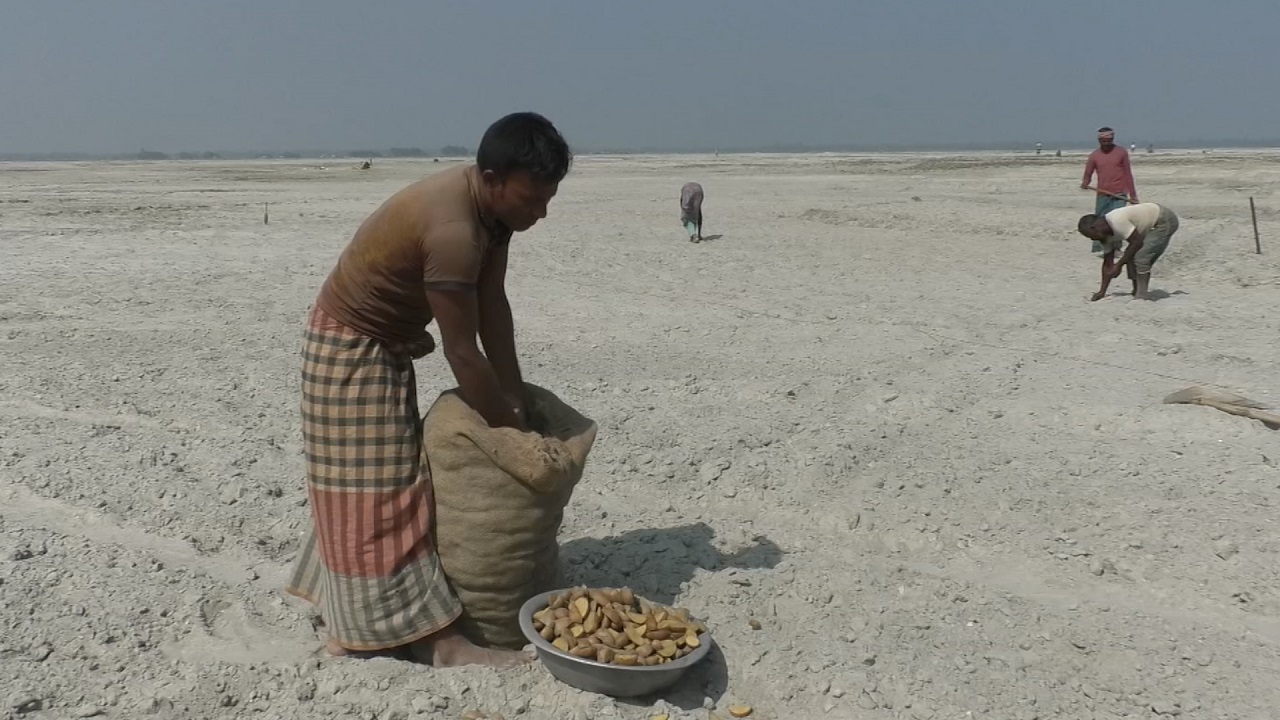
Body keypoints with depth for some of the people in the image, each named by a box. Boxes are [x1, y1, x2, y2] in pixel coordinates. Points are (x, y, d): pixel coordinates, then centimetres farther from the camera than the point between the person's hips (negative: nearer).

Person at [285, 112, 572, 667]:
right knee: (380, 493, -4)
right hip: (350, 350, -10)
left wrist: (518, 406, -4)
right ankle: (430, 636, 2)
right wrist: (510, 429, -17)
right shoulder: (452, 228, -34)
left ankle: (353, 612, 34)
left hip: (385, 345, 10)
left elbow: (494, 309, -3)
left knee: (366, 484, 19)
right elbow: (462, 351, -29)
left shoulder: (492, 206, -6)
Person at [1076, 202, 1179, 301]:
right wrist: (1102, 291, 2)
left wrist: (1119, 265, -20)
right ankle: (1137, 294, 15)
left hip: (1165, 221, -10)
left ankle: (1140, 297, -17)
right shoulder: (1106, 234, -1)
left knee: (1140, 257, -20)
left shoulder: (1116, 222, -31)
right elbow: (1107, 264, 3)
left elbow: (1137, 242, -27)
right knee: (1130, 257, 8)